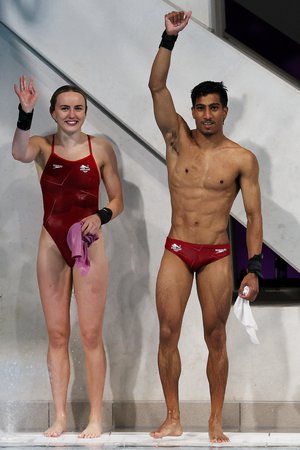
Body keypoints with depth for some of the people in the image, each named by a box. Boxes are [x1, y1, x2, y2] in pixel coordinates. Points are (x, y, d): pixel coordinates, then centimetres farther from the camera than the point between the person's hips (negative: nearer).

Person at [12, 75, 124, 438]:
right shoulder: (43, 146, 1)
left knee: (91, 335, 0)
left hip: (89, 245, -1)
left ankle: (96, 418, 7)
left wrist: (101, 216, -15)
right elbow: (20, 154, -23)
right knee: (56, 335, 6)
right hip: (52, 246, 1)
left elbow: (117, 200, 6)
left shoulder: (101, 148, 1)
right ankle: (60, 417, 14)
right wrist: (25, 113, -38)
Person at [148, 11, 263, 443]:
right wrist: (170, 37, -18)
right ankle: (173, 419, 7)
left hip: (217, 255, -1)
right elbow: (157, 86, -8)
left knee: (216, 338, 1)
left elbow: (253, 215, -1)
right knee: (168, 333, -3)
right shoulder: (178, 140, 2)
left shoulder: (242, 159, -2)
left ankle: (216, 423, 10)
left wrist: (254, 269, -8)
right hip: (176, 251, 1)